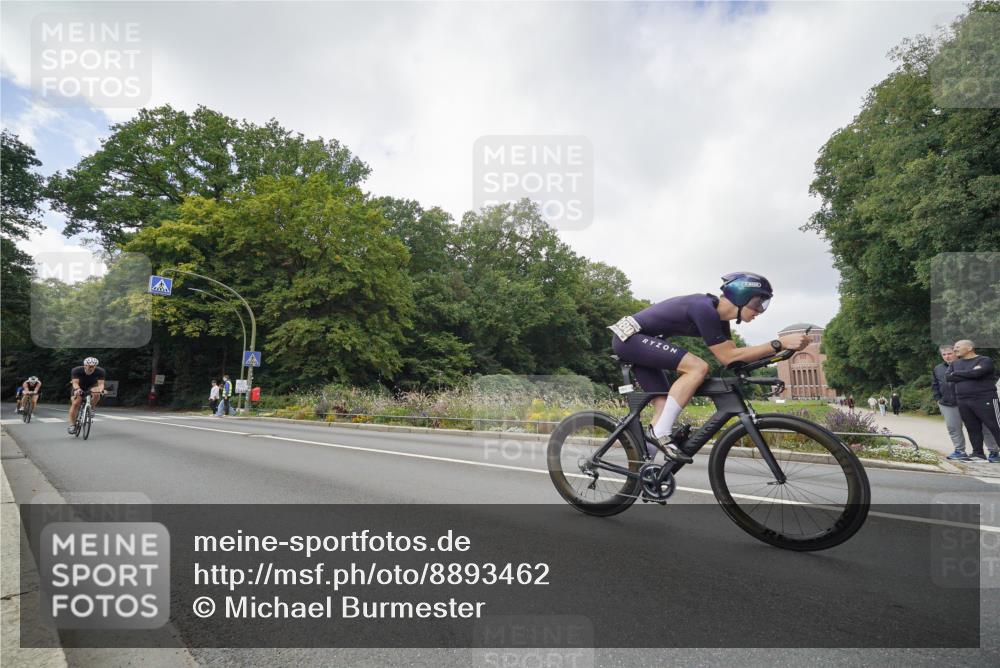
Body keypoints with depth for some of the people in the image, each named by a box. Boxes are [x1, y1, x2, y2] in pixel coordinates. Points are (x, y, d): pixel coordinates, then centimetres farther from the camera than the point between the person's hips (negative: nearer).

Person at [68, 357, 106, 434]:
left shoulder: (100, 371, -26)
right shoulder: (76, 370, -27)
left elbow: (101, 384, -30)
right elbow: (75, 383, -33)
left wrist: (101, 389, -52)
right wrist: (77, 389, -55)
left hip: (91, 387, 0)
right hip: (79, 388, 0)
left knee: (97, 394, -33)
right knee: (75, 403, -20)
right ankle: (72, 425, -9)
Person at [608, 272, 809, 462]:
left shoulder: (718, 315, 8)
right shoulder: (704, 309, -22)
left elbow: (734, 355, 9)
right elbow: (728, 357, -23)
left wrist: (774, 351, -1)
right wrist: (780, 344, -24)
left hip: (631, 341, 10)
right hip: (630, 337, -10)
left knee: (665, 403, 7)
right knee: (698, 367, -22)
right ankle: (660, 433, -18)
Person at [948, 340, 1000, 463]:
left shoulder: (985, 360, -3)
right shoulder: (955, 363, 16)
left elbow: (976, 372, -21)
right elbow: (949, 378, 1)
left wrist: (957, 373, -5)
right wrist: (969, 376, -9)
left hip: (985, 400, -6)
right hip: (963, 402, 6)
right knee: (973, 429, 8)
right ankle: (978, 454, 13)